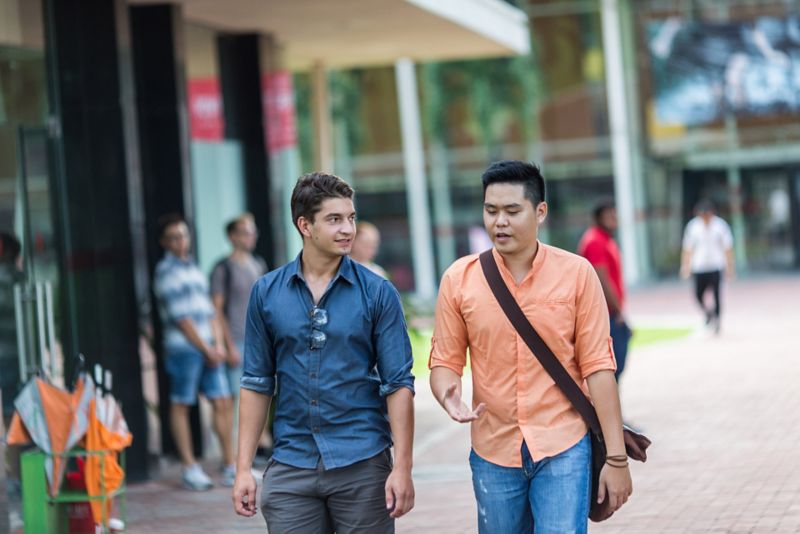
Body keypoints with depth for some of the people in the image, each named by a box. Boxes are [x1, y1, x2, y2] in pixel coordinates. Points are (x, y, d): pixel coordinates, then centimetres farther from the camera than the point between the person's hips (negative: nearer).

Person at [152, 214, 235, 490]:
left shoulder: (194, 269, 19)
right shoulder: (166, 271, -5)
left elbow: (209, 311, 16)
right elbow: (180, 317, -11)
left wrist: (218, 344, 2)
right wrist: (206, 349, -10)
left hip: (208, 349, 7)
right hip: (183, 348, -7)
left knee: (223, 402, 3)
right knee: (181, 405, 0)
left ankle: (230, 464, 9)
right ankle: (190, 468, 5)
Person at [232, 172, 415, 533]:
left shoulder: (377, 293, -1)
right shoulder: (267, 293, 4)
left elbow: (398, 383, -3)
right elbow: (257, 382, 8)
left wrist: (402, 467, -10)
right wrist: (243, 468, 3)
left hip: (363, 464, -1)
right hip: (291, 467, 1)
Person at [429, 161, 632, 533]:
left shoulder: (576, 273, -4)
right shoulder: (459, 279, 0)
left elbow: (598, 367, -4)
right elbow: (445, 362, 6)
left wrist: (616, 457, -6)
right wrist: (449, 397, -18)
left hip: (563, 451, -2)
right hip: (493, 454, 2)